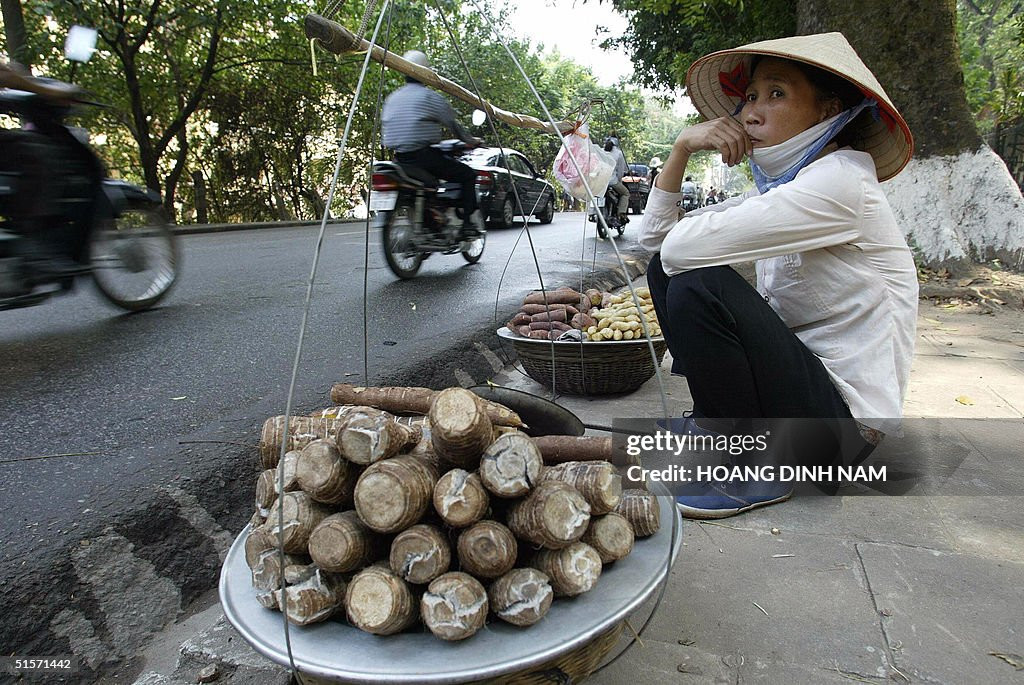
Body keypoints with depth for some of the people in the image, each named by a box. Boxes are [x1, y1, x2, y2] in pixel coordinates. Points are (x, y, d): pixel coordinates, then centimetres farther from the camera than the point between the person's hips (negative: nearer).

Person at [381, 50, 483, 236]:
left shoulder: (391, 98, 16)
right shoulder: (430, 97, -3)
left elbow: (384, 125, 21)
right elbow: (452, 123, 1)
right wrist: (470, 141, 16)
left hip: (399, 159, 7)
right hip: (424, 155, -7)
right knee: (468, 175, 3)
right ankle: (469, 224, -4)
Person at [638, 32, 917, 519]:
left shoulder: (839, 181, -19)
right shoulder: (779, 188, 8)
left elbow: (683, 246, -28)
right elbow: (655, 236, 5)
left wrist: (702, 226, -4)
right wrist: (682, 147, -4)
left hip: (845, 419, -8)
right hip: (804, 371, 9)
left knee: (700, 287, -28)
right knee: (665, 269, 4)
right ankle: (716, 422, 10)